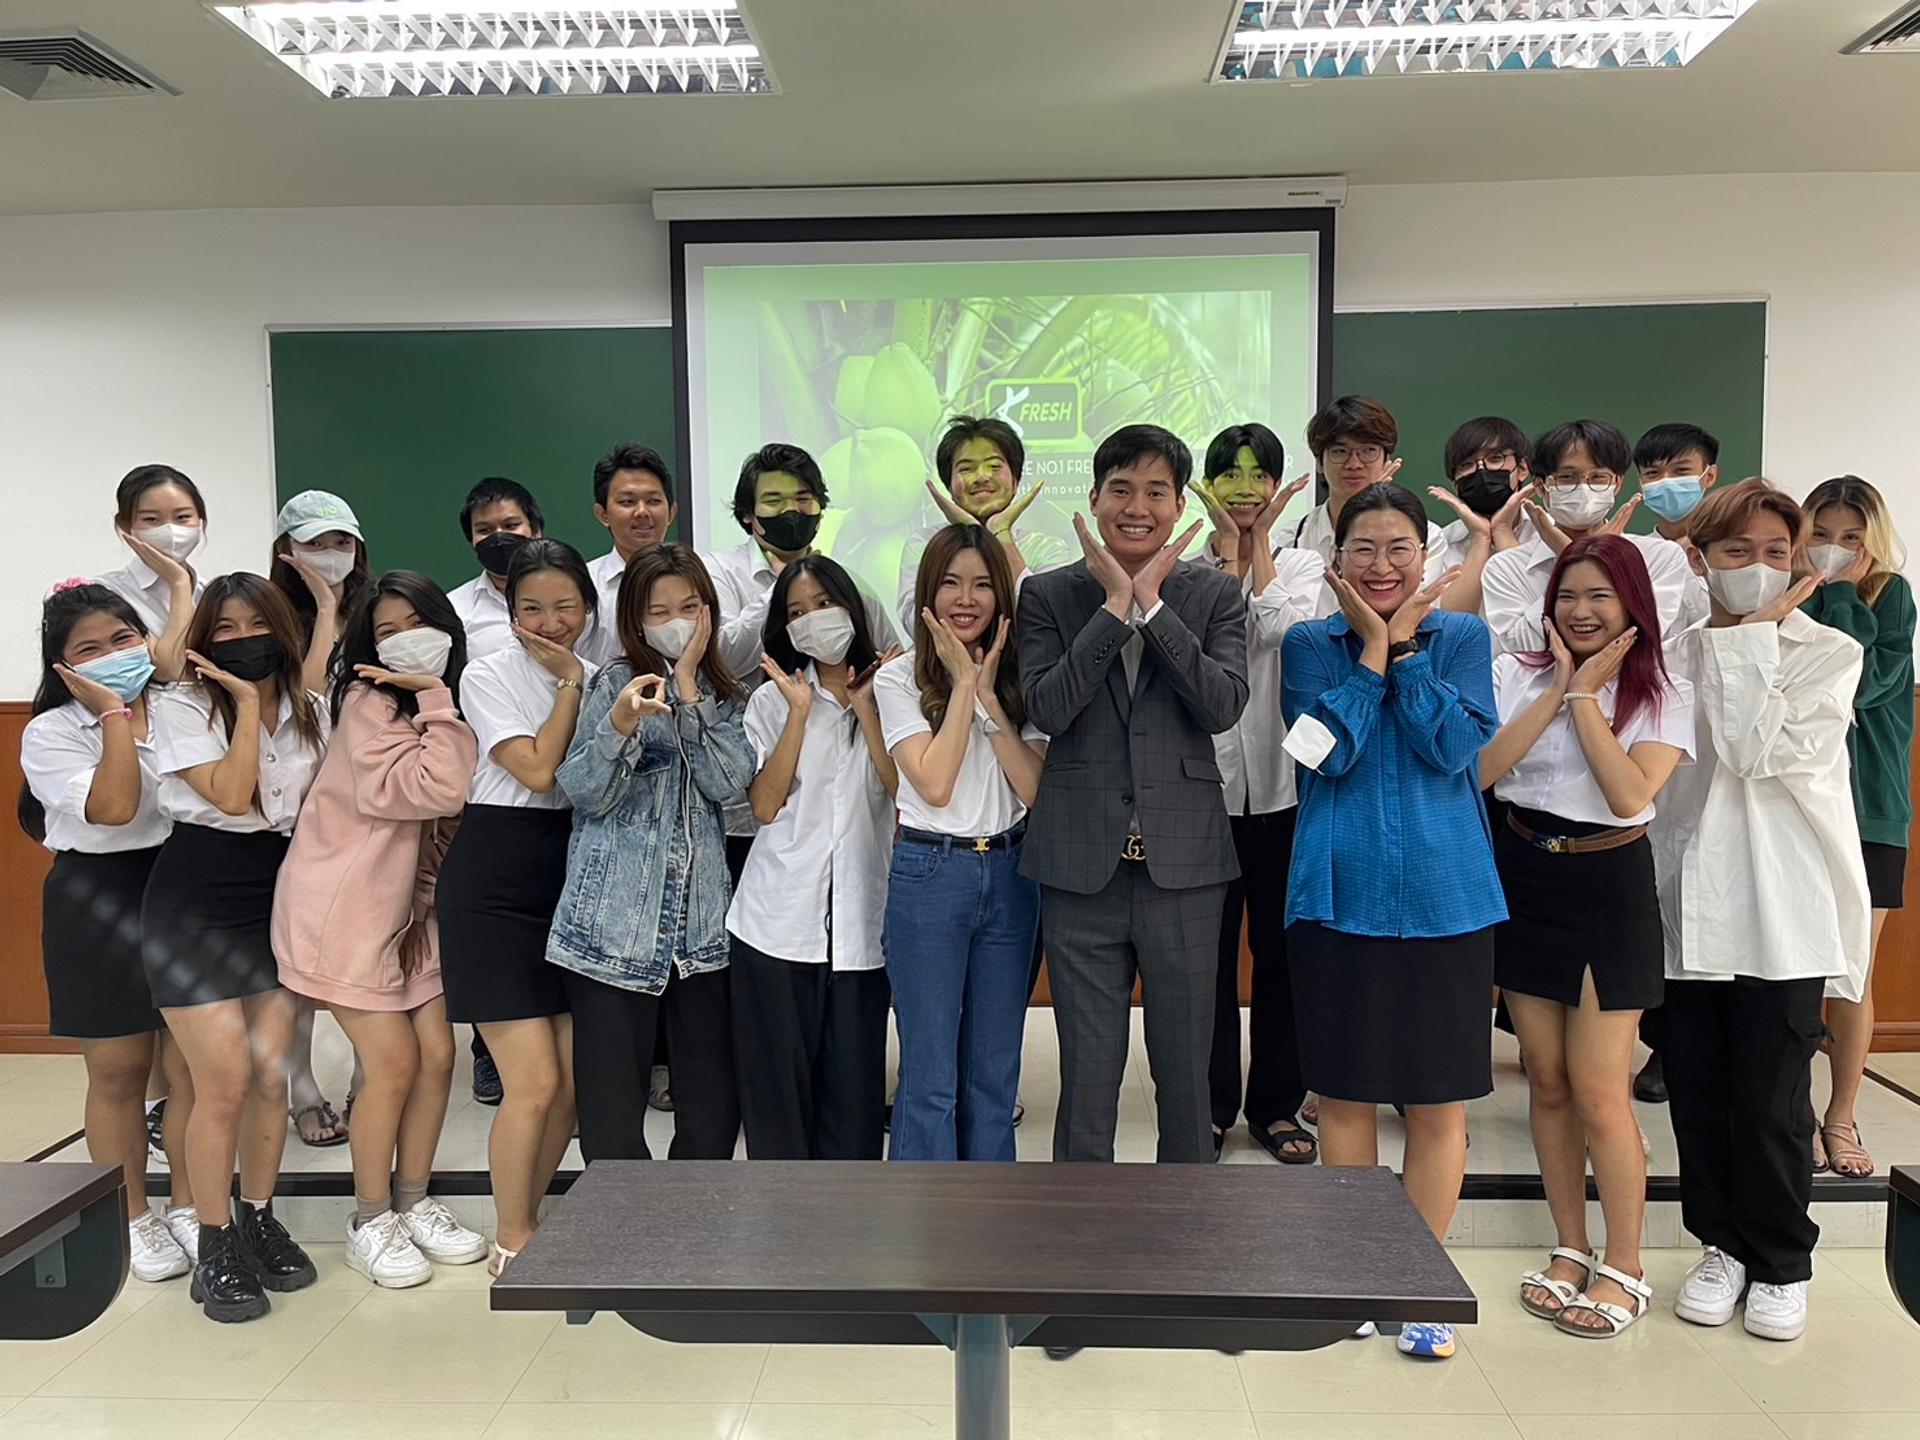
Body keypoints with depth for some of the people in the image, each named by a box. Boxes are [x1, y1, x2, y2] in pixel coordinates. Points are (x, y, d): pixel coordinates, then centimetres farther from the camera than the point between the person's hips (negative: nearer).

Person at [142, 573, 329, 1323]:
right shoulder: (182, 706, -8)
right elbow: (230, 795, -20)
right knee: (225, 1081, -7)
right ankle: (216, 1247, 10)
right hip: (194, 904, -4)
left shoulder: (310, 711, 6)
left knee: (271, 1076, 5)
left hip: (277, 899, 4)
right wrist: (248, 701, -17)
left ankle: (259, 1221, 24)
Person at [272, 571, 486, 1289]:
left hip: (406, 910, 7)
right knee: (393, 1062, -6)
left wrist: (427, 906, 6)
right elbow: (437, 791, -27)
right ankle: (371, 1222, 13)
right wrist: (435, 699, -24)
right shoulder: (370, 703, -15)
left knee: (437, 1054, 5)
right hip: (342, 906, -7)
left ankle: (414, 1202, 23)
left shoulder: (448, 706, 8)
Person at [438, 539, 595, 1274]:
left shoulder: (597, 679, 10)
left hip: (574, 876, 6)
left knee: (574, 1082, 6)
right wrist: (569, 683, -12)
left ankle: (523, 1224, 28)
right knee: (535, 1083, -7)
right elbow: (538, 771, -17)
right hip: (497, 885, -6)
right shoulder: (488, 676, -6)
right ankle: (510, 1245, 16)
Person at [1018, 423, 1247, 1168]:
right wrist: (1114, 604, -15)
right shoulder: (1049, 594, 2)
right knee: (1086, 1072, 11)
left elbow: (1224, 706, -11)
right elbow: (1047, 708, -12)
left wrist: (1153, 602, -15)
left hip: (1183, 862, 1)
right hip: (1082, 865, -1)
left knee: (1186, 1068, 14)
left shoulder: (1215, 594, 4)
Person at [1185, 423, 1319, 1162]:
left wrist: (1259, 542, -6)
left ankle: (1276, 1103, 23)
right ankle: (1209, 1103, 21)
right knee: (1209, 949, 7)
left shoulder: (1303, 565, 6)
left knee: (1281, 947, 9)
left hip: (1282, 782, 1)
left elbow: (1282, 629, -14)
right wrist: (1227, 547, -10)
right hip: (1207, 781, -1)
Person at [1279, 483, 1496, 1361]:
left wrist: (1402, 645, -11)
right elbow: (1325, 753, -12)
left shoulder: (1462, 638, 4)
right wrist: (1373, 646, -10)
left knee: (1439, 1101, 7)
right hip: (1340, 897, 0)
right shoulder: (1309, 644, 3)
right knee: (1343, 1092, 10)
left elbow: (1456, 746, -11)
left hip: (1445, 899, 0)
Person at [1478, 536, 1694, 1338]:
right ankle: (1569, 1250, 26)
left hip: (1608, 887, -2)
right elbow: (1476, 771, -13)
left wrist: (1586, 695, -13)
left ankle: (1624, 1270, 15)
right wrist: (1556, 691, -12)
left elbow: (1631, 795, -18)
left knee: (1598, 1090, -3)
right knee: (1547, 1081, 10)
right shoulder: (1517, 676, 2)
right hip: (1523, 878, 3)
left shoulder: (1663, 695, -2)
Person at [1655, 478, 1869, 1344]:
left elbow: (1759, 752, -16)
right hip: (1689, 906, 3)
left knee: (1770, 1105, 2)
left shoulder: (1828, 655, 1)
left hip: (1782, 912, -2)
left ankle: (1782, 1264, 24)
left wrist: (1755, 639, -10)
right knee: (1695, 1093, 10)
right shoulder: (1672, 656, 5)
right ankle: (1723, 1245, 29)